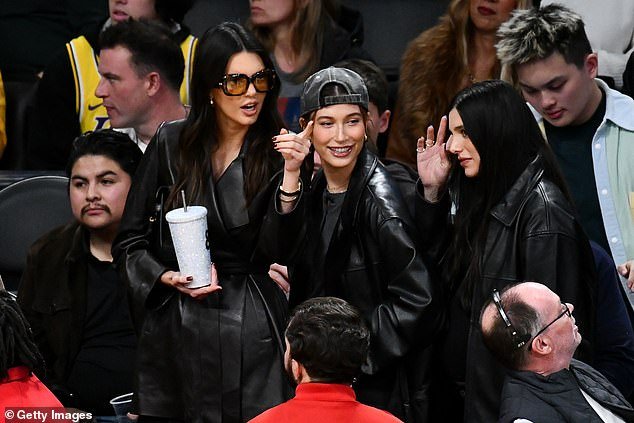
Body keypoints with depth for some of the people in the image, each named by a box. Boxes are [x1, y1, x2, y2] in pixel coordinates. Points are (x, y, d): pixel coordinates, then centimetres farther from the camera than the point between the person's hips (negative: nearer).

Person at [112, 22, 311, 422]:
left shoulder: (276, 152, -1)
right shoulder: (171, 143, 1)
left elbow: (277, 250, -12)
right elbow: (130, 241, 7)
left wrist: (291, 174, -21)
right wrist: (169, 278, -10)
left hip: (251, 332, -1)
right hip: (174, 326, 1)